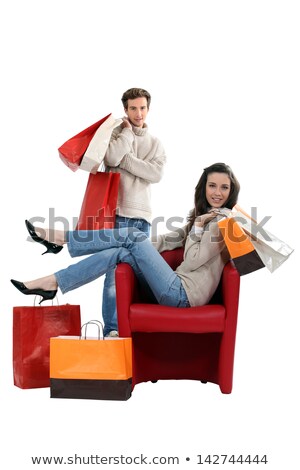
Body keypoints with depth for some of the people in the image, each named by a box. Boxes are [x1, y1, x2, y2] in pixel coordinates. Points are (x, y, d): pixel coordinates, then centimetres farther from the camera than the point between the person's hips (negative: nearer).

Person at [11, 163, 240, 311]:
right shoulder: (205, 215, 20)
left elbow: (192, 261, -13)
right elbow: (174, 239, 22)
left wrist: (198, 226, -5)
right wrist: (143, 247, 13)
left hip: (183, 295, -8)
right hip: (179, 292, 8)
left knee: (133, 236, -13)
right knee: (120, 253, -7)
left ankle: (59, 237, -8)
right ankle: (52, 283, -9)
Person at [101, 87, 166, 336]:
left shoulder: (155, 143, 15)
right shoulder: (116, 134, 7)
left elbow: (156, 174, -4)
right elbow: (111, 158, -16)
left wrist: (125, 159, -8)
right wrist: (128, 131, -4)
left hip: (142, 216, 3)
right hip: (117, 212, -3)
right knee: (114, 272, -6)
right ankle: (112, 329, 0)